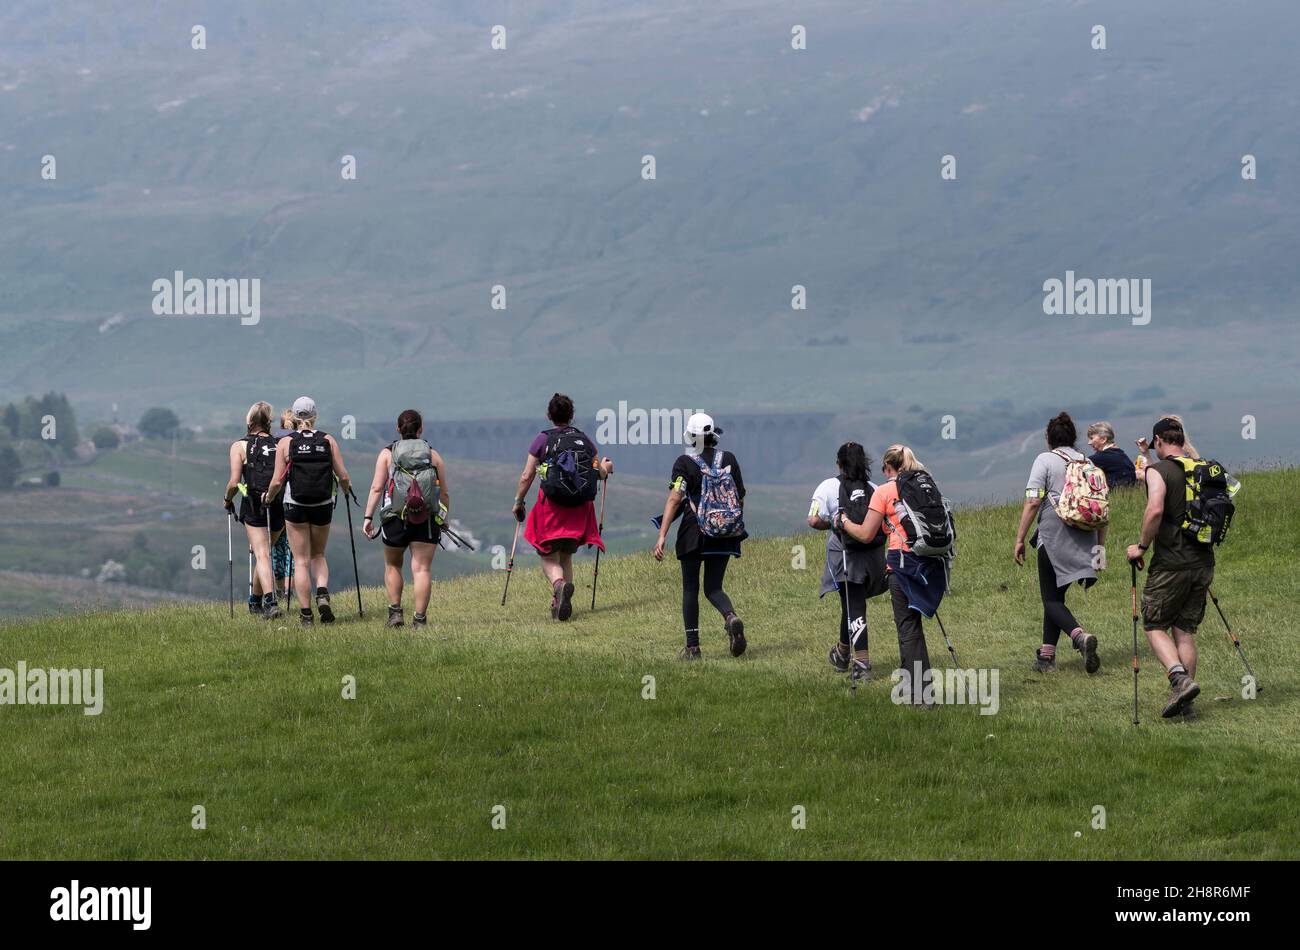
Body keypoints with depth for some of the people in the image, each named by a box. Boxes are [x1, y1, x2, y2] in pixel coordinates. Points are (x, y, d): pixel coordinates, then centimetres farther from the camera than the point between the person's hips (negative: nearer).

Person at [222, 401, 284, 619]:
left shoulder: (240, 446, -2)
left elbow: (234, 483, -7)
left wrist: (228, 500, 11)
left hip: (253, 506, -4)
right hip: (279, 507, 4)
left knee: (262, 555, -9)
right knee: (263, 552, 21)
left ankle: (270, 601, -27)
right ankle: (255, 601, 29)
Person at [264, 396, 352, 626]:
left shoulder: (286, 443, -5)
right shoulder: (328, 441, 0)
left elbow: (278, 481, -6)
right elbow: (343, 476, -2)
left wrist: (269, 497, 15)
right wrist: (346, 489, 21)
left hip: (295, 505, -2)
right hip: (323, 506, 2)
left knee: (301, 561, 5)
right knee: (318, 555, 20)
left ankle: (305, 614, 3)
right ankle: (323, 593, -6)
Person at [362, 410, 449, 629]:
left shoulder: (387, 454, 5)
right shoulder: (433, 455, 8)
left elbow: (377, 487, -4)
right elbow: (444, 493, 8)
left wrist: (368, 516, -3)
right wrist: (444, 519, 19)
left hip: (395, 519, 0)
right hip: (427, 520, 0)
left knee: (392, 565, 19)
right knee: (421, 568, 0)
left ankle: (395, 612, 12)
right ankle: (420, 618, -6)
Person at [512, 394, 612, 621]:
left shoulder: (543, 439, -3)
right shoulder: (584, 440, 5)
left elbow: (526, 477, -2)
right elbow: (600, 473, 11)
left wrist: (518, 502, 12)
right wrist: (605, 468, 35)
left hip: (551, 504, -3)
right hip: (580, 508, 3)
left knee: (549, 557, 0)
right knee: (566, 556, 18)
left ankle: (559, 584, -31)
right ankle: (561, 604, 13)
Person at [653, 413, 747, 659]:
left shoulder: (685, 463, -9)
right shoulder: (729, 459, 3)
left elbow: (674, 499, -17)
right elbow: (740, 500, 9)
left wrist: (662, 536, -21)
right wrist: (735, 526, 26)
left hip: (693, 533, -3)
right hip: (725, 535, 3)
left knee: (690, 589, 9)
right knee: (713, 588, 11)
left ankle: (692, 646, 8)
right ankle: (731, 618, -20)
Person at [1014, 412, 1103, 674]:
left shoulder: (1045, 460, -4)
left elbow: (1032, 502, -10)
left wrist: (1019, 539, -5)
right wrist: (1100, 546, 18)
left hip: (1054, 539, -5)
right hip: (1084, 541, 5)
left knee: (1052, 599, -1)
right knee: (1056, 595, 17)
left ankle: (1080, 636, -28)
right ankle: (1046, 656, 16)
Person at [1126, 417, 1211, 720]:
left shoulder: (1158, 471, -9)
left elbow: (1155, 510, -23)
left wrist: (1142, 546, -12)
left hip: (1171, 563, -6)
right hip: (1203, 563, 6)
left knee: (1155, 625, 6)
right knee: (1185, 630, 12)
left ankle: (1181, 679, -17)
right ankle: (1187, 705, 9)